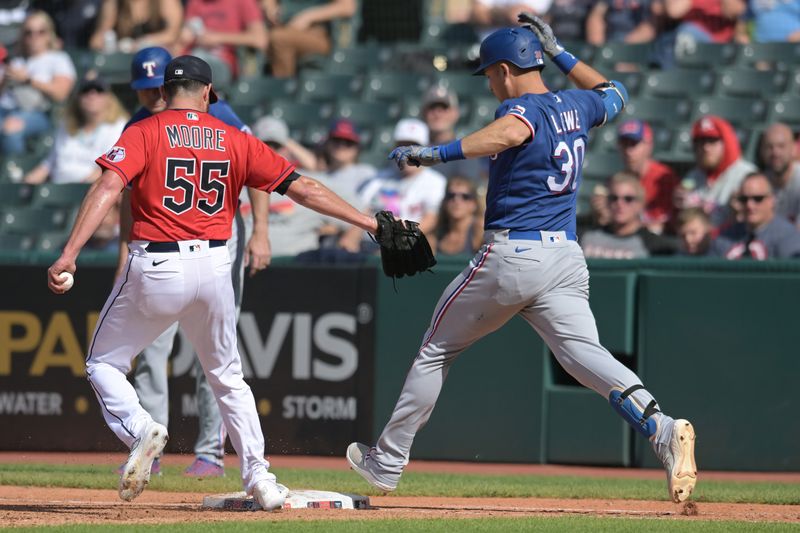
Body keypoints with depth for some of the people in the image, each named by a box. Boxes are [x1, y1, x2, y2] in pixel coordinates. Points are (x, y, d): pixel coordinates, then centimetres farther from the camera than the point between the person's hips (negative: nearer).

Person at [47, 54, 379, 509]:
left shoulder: (143, 134, 1)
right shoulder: (235, 141, 9)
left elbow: (109, 187, -15)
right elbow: (303, 188, 6)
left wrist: (69, 255, -22)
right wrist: (369, 223, 11)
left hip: (156, 268, -3)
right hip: (214, 265, 3)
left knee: (104, 364, 13)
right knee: (227, 376, 22)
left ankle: (140, 429, -14)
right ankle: (260, 479, 15)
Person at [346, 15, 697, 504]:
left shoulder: (520, 108, -9)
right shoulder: (576, 106, 13)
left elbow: (511, 132, -35)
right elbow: (614, 93, 37)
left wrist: (437, 153, -37)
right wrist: (559, 52, 36)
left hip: (510, 256, -6)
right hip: (567, 258, 6)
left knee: (436, 351, 13)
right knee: (585, 354, -12)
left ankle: (388, 460, 23)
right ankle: (662, 429, -39)